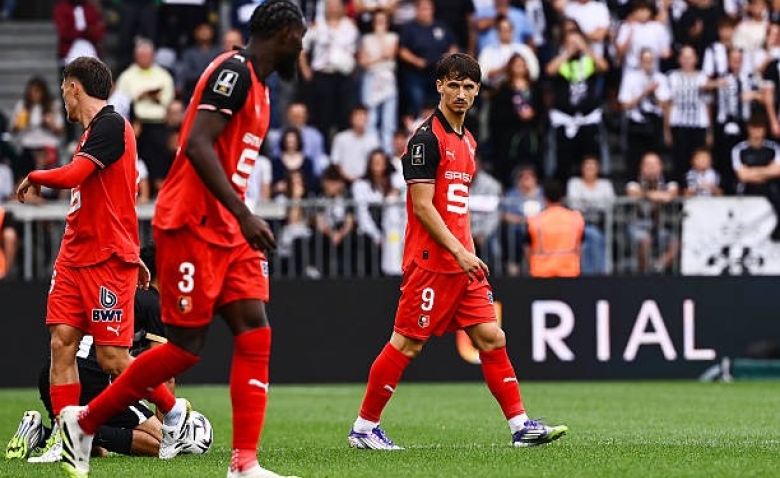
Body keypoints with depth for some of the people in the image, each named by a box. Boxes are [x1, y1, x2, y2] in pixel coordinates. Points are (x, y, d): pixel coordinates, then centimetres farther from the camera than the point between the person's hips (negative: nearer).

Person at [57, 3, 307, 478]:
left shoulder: (256, 84, 17)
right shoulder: (233, 72, -13)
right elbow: (197, 145, -24)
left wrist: (245, 223, 21)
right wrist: (245, 215, -26)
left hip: (227, 231, 10)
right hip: (191, 226, -10)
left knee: (255, 334, -2)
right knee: (185, 347, -6)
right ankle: (84, 421, 10)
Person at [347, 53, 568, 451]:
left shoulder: (467, 140, 16)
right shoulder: (427, 137, -11)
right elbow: (422, 205, -16)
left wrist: (471, 255, 16)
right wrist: (459, 252, -19)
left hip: (461, 264, 8)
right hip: (430, 261, -8)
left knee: (491, 338, 2)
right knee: (407, 343, -4)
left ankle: (520, 425, 2)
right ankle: (364, 427, 5)